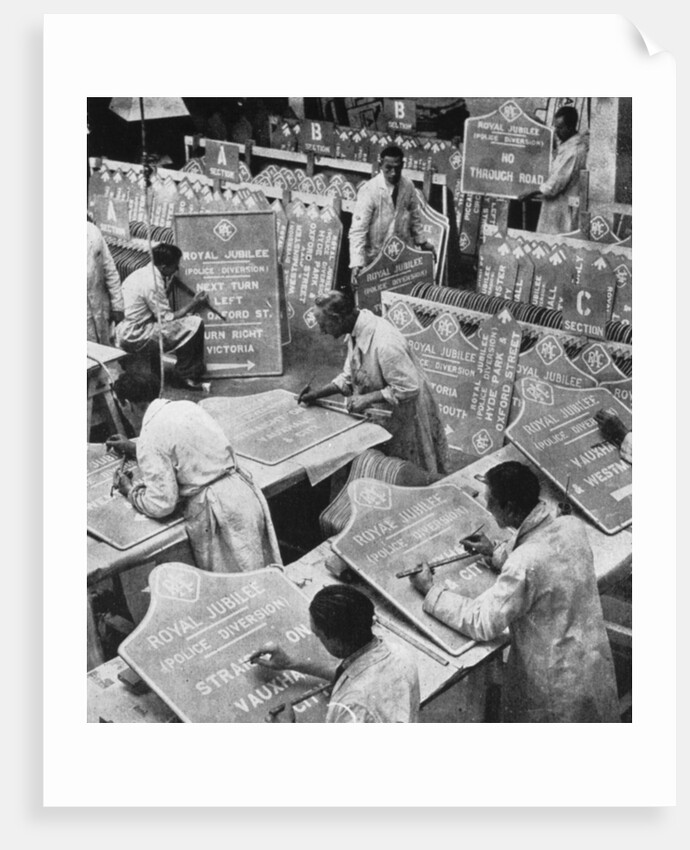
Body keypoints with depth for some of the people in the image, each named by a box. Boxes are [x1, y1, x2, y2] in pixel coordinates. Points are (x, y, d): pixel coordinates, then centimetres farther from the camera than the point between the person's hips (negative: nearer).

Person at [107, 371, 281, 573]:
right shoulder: (186, 406, 12)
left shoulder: (150, 437, -11)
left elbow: (161, 505, -13)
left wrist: (131, 490, 6)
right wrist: (134, 449, 36)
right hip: (245, 493, 8)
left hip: (217, 513, -8)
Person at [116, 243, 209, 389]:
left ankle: (196, 371, 16)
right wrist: (194, 303, -6)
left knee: (187, 318, 13)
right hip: (135, 337, -10)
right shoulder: (152, 283, -20)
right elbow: (167, 319, -15)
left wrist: (170, 282, 4)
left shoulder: (143, 273, 9)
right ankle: (185, 374, 2)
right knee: (194, 324, -13)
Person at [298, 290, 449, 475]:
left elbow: (408, 388, -30)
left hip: (407, 417, -8)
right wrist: (318, 394, -3)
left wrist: (367, 398, -27)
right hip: (384, 416, 8)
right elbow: (350, 377, 8)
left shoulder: (385, 343, -33)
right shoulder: (356, 333, -4)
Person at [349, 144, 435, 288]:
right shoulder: (369, 190, -18)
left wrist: (421, 241, 10)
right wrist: (356, 264, -30)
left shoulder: (408, 186, -3)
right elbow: (358, 229, -21)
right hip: (376, 258, -4)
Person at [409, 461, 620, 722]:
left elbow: (482, 624, -24)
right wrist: (497, 553, 11)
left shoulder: (524, 565, -33)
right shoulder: (572, 526, -10)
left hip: (556, 686, -6)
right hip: (594, 660, 7)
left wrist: (431, 590, -13)